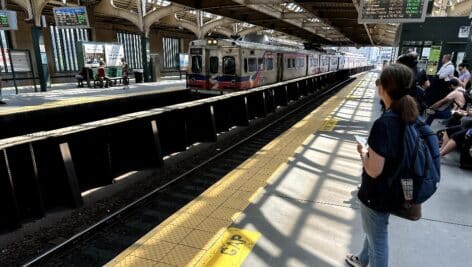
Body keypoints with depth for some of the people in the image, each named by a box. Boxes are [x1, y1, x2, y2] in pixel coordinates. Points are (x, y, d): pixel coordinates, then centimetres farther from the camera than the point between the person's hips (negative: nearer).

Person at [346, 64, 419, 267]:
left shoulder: (383, 124, -30)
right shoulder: (411, 116, -4)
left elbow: (373, 171, -27)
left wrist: (363, 151, -10)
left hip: (378, 194, -9)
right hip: (395, 189, 9)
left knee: (378, 239, 14)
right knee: (375, 232, 30)